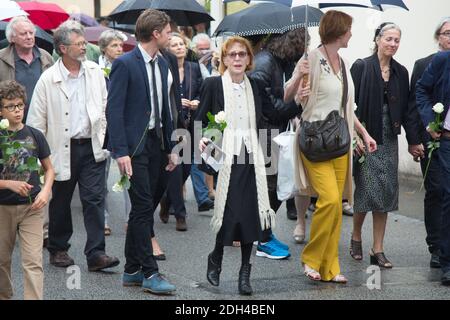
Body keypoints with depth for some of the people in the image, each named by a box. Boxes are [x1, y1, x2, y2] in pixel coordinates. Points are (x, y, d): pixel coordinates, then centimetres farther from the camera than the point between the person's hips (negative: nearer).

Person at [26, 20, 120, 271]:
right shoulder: (48, 79, -7)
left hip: (92, 147, 2)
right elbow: (36, 120, -3)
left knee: (95, 199, -4)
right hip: (63, 148, -2)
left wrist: (104, 137, 2)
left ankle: (96, 253, -3)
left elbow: (105, 107, 9)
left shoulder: (95, 72, 3)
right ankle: (58, 249, 28)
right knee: (60, 202, 11)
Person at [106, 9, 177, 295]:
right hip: (135, 145, -8)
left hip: (156, 143, 8)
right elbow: (114, 110, -14)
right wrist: (120, 151, -20)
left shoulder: (162, 64, 12)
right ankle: (149, 273, -1)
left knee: (143, 208, 11)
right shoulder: (125, 64, -11)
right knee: (143, 207, -7)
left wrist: (170, 147, 15)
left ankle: (133, 270, 19)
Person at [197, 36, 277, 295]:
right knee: (230, 212, -7)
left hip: (250, 157, 3)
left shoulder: (255, 86, 11)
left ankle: (245, 272, 12)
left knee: (250, 213, 0)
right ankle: (216, 259, 20)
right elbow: (200, 120, 4)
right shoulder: (213, 84, 3)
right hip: (225, 157, -3)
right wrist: (203, 139, -14)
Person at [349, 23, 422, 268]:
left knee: (386, 192, 2)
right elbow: (351, 103, -8)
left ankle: (378, 250, 8)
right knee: (367, 189, -5)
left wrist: (413, 140, 9)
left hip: (389, 139, 5)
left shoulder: (400, 72, 10)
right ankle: (356, 237, 21)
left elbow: (405, 108, 12)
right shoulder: (361, 67, -4)